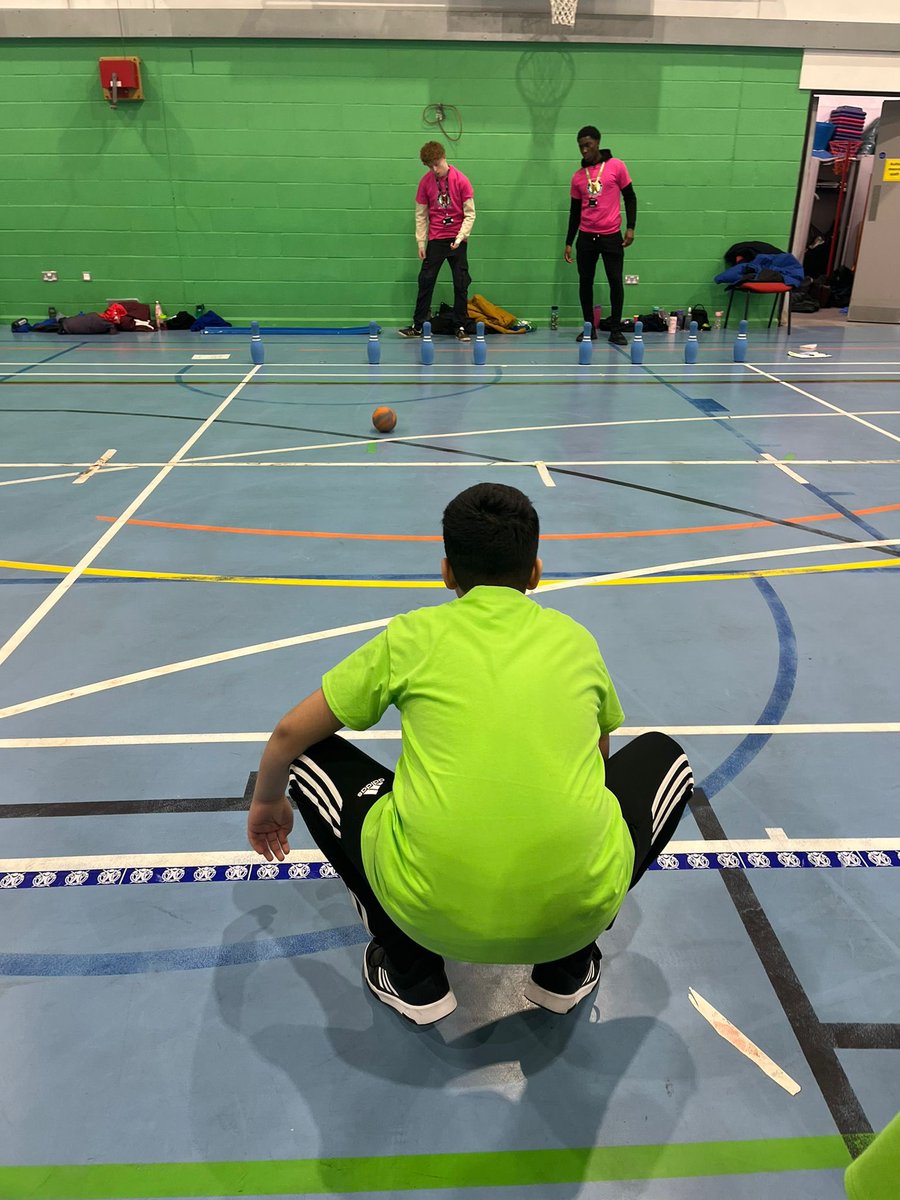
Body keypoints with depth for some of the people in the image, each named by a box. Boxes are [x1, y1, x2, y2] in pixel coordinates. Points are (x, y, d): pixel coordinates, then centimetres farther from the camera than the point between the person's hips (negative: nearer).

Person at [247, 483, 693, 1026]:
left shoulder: (414, 635, 7)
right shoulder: (576, 639, 14)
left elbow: (290, 733, 15)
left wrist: (267, 803, 37)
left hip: (431, 912, -1)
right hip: (579, 911, 2)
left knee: (309, 758, 21)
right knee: (663, 755, 27)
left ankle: (414, 978, 21)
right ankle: (567, 969, 25)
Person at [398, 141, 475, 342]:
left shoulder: (460, 180, -7)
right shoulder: (425, 182, 0)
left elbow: (470, 214, -5)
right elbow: (421, 215, 5)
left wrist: (460, 237, -16)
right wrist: (421, 242, 0)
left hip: (457, 240, -2)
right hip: (435, 240, 2)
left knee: (461, 284, 0)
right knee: (426, 281, 1)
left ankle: (460, 327, 9)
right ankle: (418, 326, 7)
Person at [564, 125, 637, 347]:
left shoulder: (616, 166, 0)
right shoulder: (578, 176, 8)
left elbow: (630, 197, 3)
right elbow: (574, 211, 13)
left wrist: (630, 227, -7)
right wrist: (568, 242, 10)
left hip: (612, 236, -3)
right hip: (586, 237, 3)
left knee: (616, 282, -4)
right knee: (585, 282, 4)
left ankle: (616, 330, 4)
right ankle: (589, 327, 13)